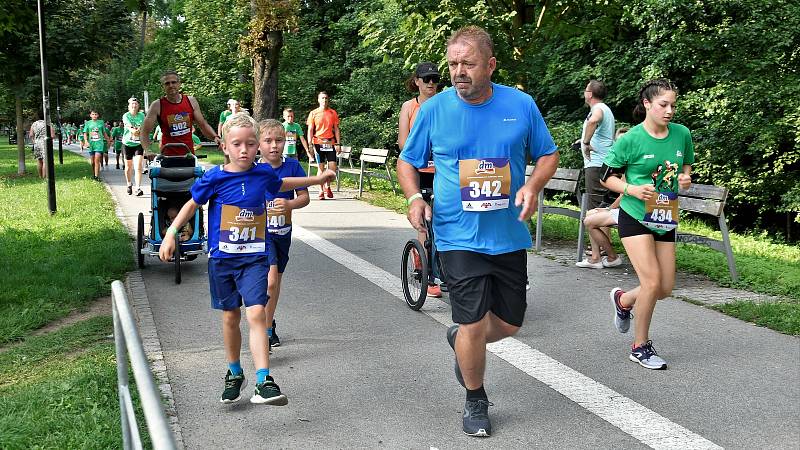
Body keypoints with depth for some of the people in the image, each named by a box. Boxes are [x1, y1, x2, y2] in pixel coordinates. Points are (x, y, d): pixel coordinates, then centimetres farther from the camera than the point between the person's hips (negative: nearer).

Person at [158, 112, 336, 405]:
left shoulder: (263, 173, 0)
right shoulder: (215, 177, -7)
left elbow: (280, 184, 24)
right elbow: (193, 204, 7)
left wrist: (316, 179, 33)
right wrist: (171, 234, 1)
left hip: (255, 258, 0)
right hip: (222, 257, 0)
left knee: (256, 314, -14)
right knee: (231, 317, 11)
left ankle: (263, 382, -18)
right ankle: (234, 374, 32)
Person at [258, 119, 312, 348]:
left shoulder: (292, 166, -5)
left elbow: (304, 197, -2)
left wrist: (288, 204, -20)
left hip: (283, 232, 4)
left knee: (276, 280, 18)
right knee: (270, 281, -17)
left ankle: (269, 323, 37)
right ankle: (267, 329, -4)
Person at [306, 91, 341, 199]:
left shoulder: (333, 113, 8)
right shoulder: (313, 113, 4)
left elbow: (336, 129, 9)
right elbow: (310, 130, 3)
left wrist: (338, 144, 1)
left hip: (330, 143, 1)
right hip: (318, 143, -1)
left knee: (333, 167, -6)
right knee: (321, 167, 1)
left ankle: (328, 187, 16)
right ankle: (321, 190, 9)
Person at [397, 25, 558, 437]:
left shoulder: (521, 105, -2)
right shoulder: (434, 109, -4)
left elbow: (548, 154, 8)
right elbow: (407, 161, 7)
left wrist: (533, 186, -13)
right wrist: (414, 196, -12)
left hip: (509, 237, 3)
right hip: (459, 238, -2)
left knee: (509, 323, 12)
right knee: (473, 324, -3)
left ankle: (461, 341, 45)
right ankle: (475, 400, 21)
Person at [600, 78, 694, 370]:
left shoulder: (682, 134, 1)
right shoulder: (630, 139, -12)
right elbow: (607, 177, -4)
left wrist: (685, 178, -4)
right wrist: (632, 189, -21)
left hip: (665, 220, 5)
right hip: (635, 217, -5)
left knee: (666, 288, 6)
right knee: (652, 282, -14)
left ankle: (623, 300, 38)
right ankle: (640, 346, 6)